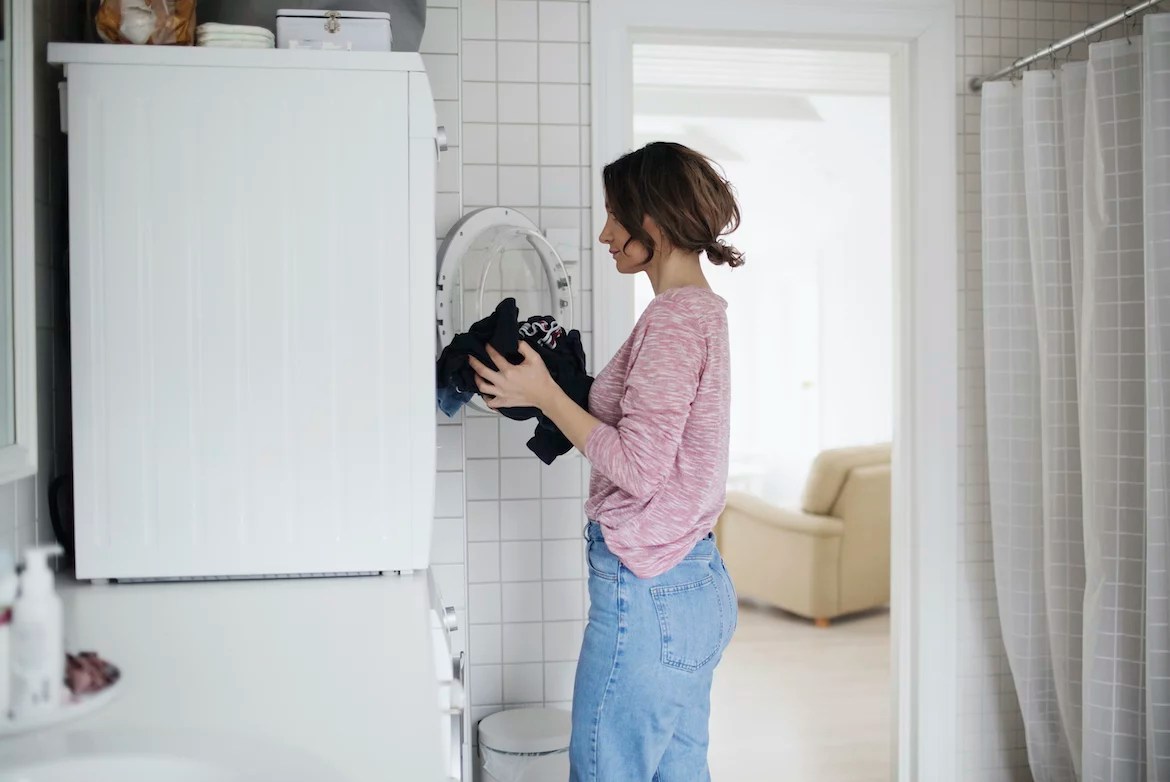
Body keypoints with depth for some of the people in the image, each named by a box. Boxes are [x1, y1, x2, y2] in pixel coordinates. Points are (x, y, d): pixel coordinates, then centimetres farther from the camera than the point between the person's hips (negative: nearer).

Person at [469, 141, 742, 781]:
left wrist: (545, 396, -13)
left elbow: (638, 467, -21)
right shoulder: (702, 310, 14)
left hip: (647, 590, -10)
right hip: (699, 585, 10)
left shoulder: (673, 317, -16)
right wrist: (556, 385, 11)